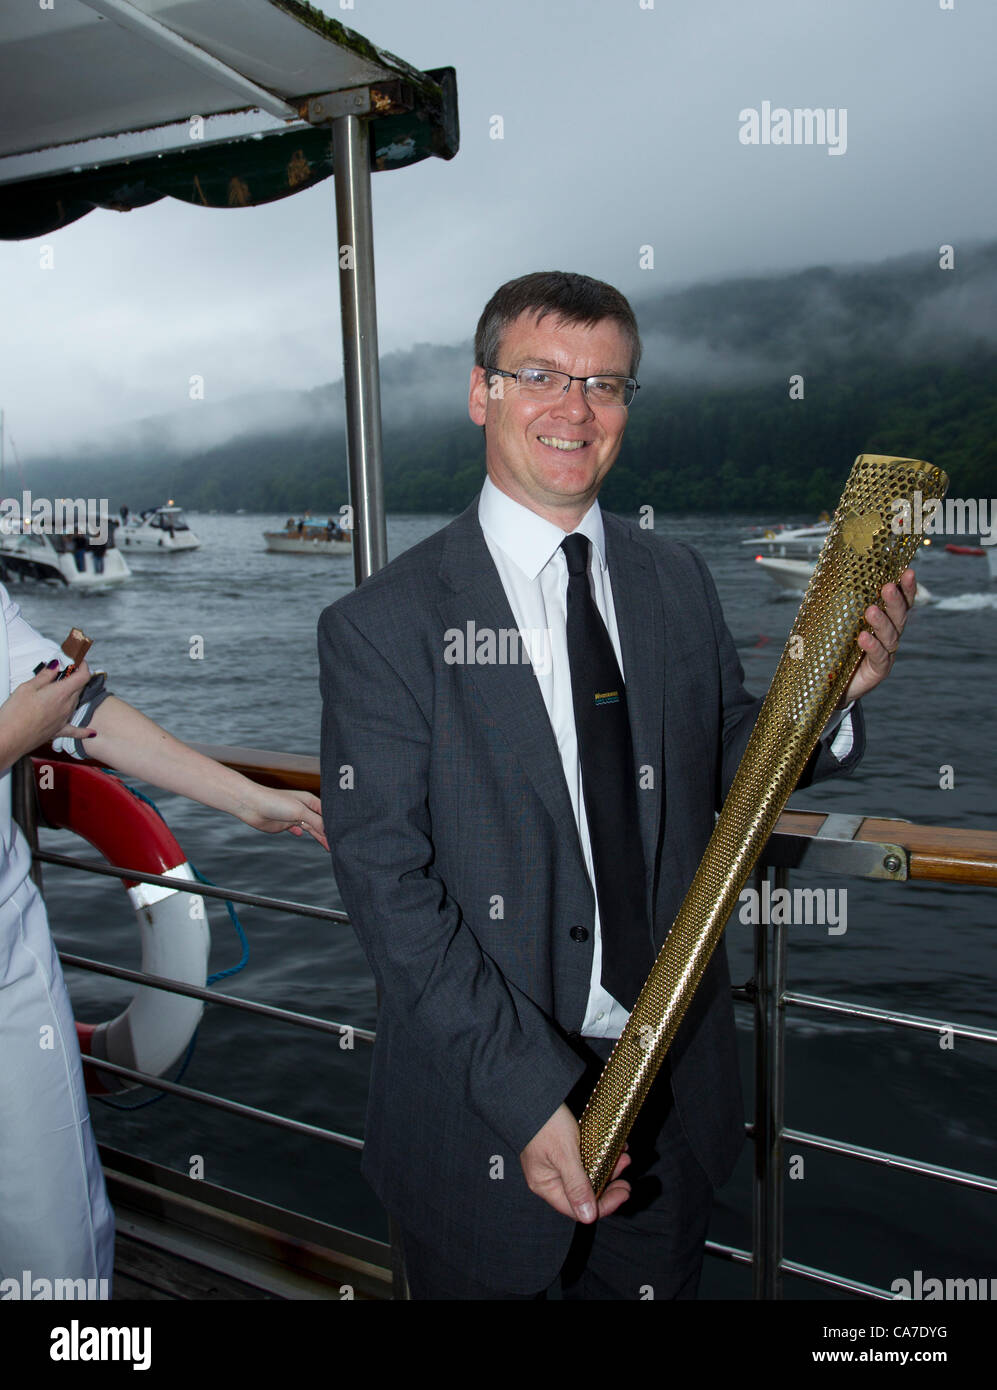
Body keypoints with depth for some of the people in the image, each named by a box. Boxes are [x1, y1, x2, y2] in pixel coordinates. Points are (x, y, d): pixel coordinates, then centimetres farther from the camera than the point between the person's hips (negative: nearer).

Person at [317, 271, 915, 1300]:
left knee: (656, 1285, 25)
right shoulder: (381, 626, -15)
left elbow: (727, 769, 9)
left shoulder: (678, 583, 0)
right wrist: (530, 1093, -22)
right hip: (485, 1115, -4)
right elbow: (387, 885, -17)